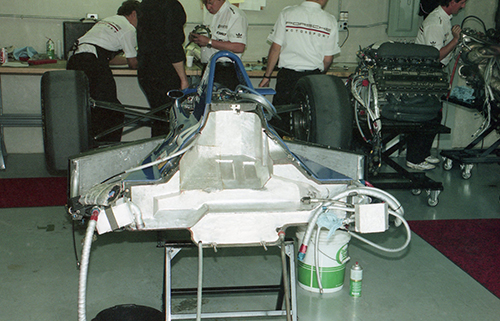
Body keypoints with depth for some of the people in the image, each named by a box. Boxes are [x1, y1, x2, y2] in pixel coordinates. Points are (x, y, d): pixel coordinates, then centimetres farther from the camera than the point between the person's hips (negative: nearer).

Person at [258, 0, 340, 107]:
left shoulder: (287, 13, -1)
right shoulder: (330, 20, 1)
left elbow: (275, 48, -1)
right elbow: (328, 59, 4)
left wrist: (267, 76, 6)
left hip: (287, 75, -1)